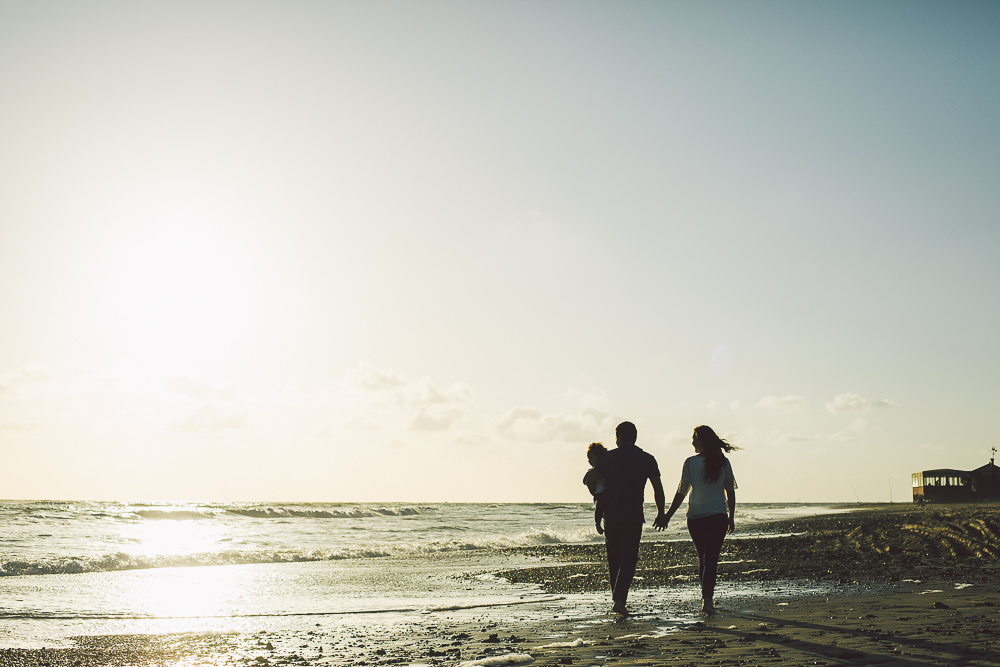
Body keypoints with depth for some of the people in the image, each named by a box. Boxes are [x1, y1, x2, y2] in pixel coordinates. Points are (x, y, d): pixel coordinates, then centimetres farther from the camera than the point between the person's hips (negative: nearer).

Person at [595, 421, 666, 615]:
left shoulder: (607, 458, 4)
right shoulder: (647, 459, 3)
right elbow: (658, 489, 2)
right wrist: (660, 513, 14)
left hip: (611, 517, 2)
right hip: (633, 518, -2)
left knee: (614, 560, 14)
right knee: (628, 560, -2)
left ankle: (617, 598, 20)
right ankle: (619, 599, -17)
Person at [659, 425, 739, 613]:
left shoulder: (690, 463, -6)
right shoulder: (723, 462, 0)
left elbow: (681, 493, -4)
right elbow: (730, 491, 5)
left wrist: (667, 516, 5)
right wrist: (731, 517, 16)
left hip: (695, 517, 0)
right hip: (718, 516, 0)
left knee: (703, 557, 15)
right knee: (712, 558, -2)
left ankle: (707, 597, 23)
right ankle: (707, 597, -15)